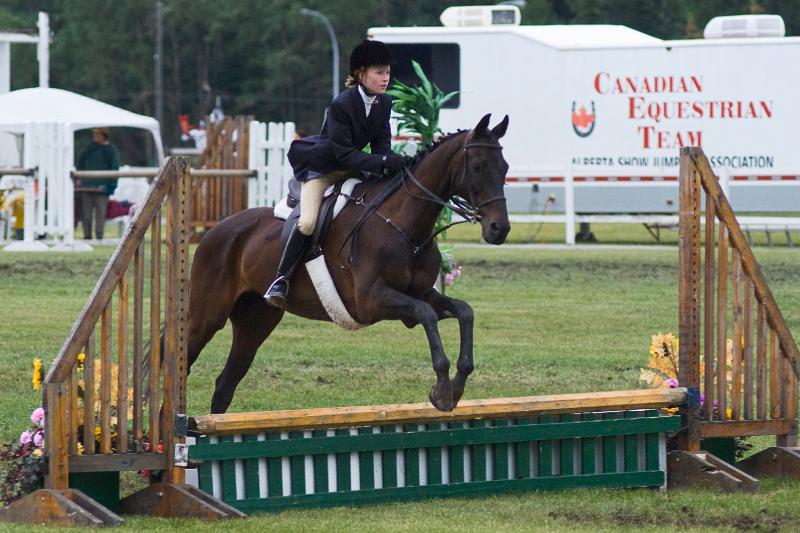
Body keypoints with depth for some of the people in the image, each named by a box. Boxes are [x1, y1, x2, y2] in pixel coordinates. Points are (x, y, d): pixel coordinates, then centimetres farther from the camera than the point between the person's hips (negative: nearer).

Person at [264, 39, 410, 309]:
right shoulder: (341, 105, -24)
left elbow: (381, 145, 0)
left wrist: (390, 165, -23)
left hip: (351, 167, 8)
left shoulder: (384, 103, -2)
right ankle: (281, 279, -17)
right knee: (308, 222, -26)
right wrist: (381, 163, -36)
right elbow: (343, 153, -28)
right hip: (321, 168, -8)